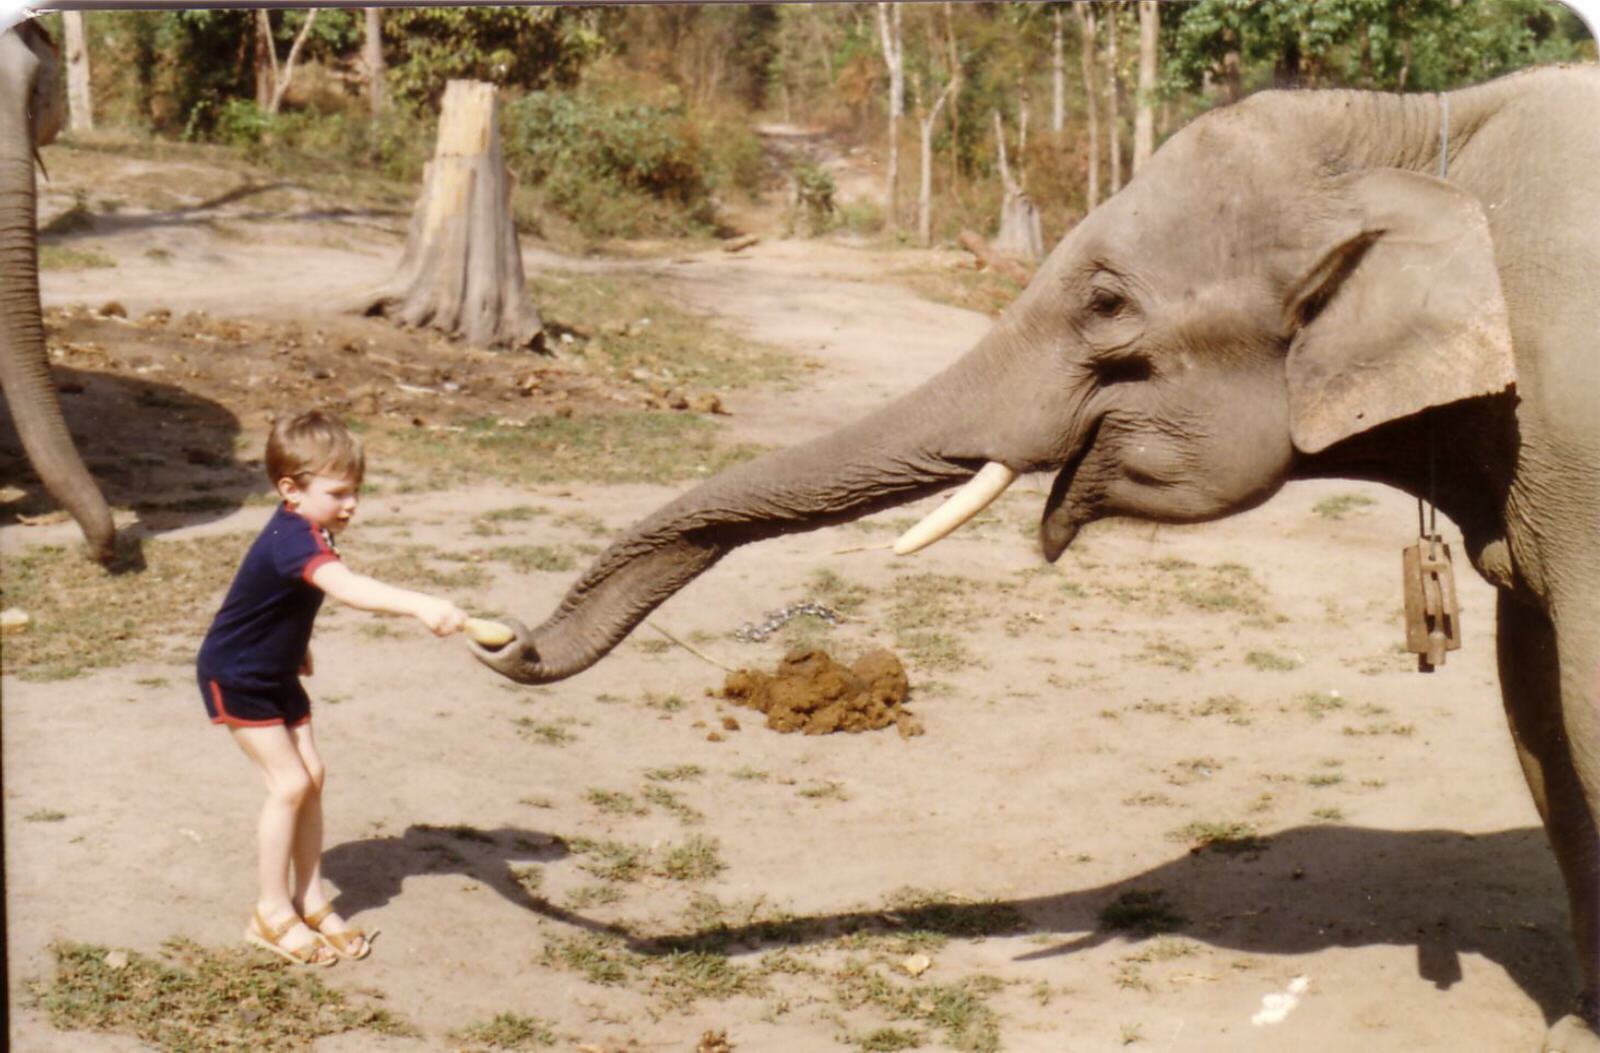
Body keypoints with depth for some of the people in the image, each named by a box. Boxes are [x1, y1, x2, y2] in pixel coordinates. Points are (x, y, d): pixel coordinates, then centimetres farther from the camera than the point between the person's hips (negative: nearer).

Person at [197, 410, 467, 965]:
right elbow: (345, 586, -54)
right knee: (289, 782, -10)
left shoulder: (306, 530, -3)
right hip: (235, 678, -9)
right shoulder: (293, 538, -34)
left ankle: (311, 902, 16)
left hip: (277, 675, 9)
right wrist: (418, 604, -66)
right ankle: (272, 912, 3)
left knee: (311, 776, 6)